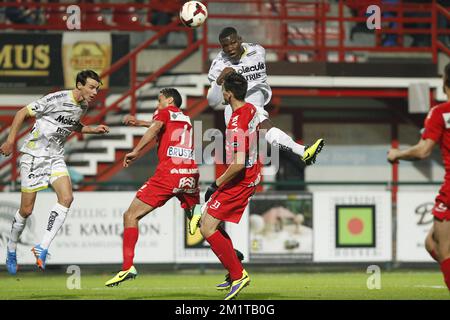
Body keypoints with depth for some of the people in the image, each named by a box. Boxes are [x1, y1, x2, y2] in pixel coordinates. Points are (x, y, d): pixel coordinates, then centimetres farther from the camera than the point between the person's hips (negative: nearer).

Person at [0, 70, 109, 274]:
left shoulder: (83, 107, 4)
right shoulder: (57, 99, -19)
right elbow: (23, 113, -12)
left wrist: (93, 130, 10)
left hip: (55, 158, 6)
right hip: (34, 155, -6)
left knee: (66, 198, -18)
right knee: (26, 209, -1)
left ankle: (42, 248, -15)